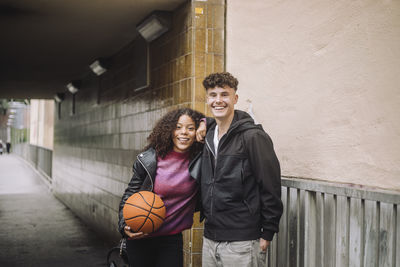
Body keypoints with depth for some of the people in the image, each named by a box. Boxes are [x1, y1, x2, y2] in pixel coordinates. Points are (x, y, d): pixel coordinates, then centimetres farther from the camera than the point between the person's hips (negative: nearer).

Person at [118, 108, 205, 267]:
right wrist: (125, 226, -9)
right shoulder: (148, 160, -7)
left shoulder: (200, 161, -7)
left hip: (172, 240, 1)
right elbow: (129, 195, 2)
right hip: (140, 238, 0)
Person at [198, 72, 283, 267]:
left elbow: (271, 188, -12)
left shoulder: (253, 136, -12)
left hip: (242, 243, -7)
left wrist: (267, 234, -11)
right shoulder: (209, 135, 8)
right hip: (209, 239, 7)